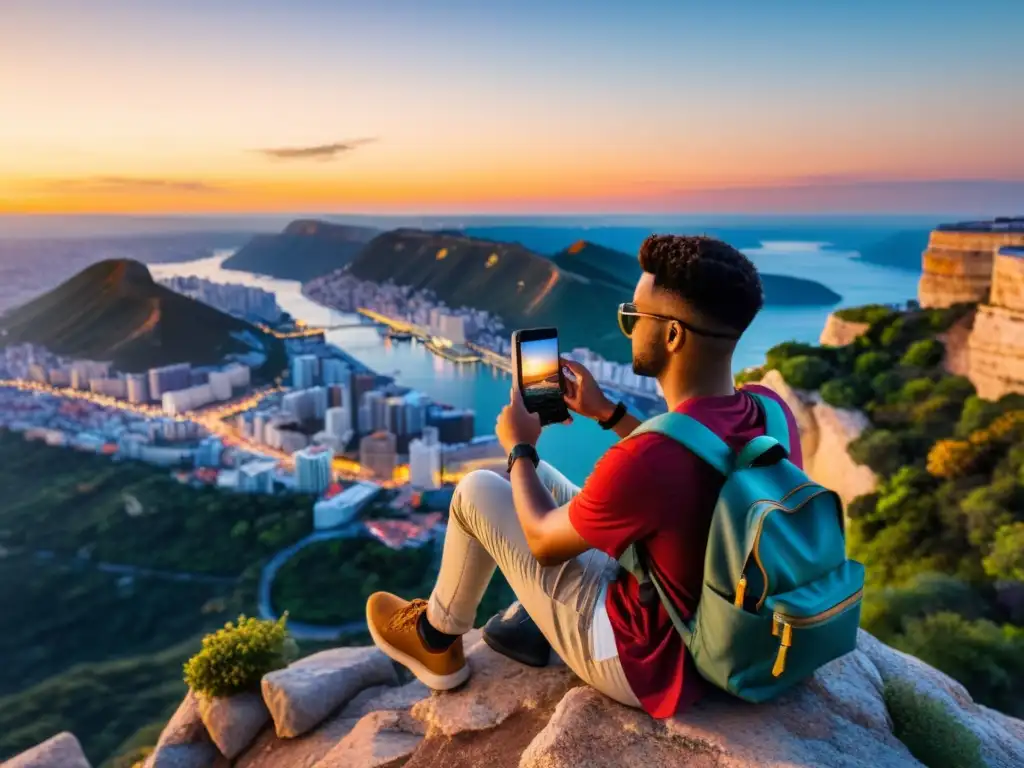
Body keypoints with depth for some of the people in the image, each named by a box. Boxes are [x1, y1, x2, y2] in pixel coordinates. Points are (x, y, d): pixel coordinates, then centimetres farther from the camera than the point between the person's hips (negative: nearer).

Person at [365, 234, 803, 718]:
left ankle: (437, 642, 27)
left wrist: (519, 448, 0)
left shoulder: (644, 460, -35)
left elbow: (544, 541, -15)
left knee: (478, 492, 2)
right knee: (542, 483, 18)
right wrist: (609, 413, 10)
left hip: (648, 663, -7)